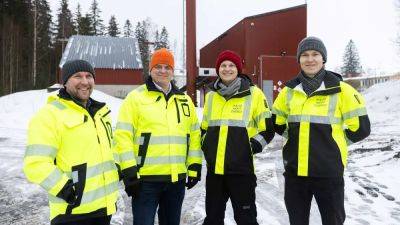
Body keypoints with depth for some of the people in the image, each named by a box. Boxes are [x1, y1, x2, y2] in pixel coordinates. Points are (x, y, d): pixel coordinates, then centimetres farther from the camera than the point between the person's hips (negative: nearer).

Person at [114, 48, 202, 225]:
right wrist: (129, 172, -13)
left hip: (177, 178, 5)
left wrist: (194, 167, 10)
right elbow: (123, 135, -8)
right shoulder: (136, 98, -4)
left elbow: (194, 135, 14)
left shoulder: (185, 100, 11)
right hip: (146, 178, -4)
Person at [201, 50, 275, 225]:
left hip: (241, 169, -4)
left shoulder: (253, 94, -3)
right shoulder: (211, 96, 11)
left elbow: (267, 130, -1)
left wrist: (250, 148, -9)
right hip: (214, 169, 5)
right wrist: (206, 148, 8)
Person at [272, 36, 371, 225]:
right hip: (294, 171, 3)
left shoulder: (340, 90, -6)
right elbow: (276, 123, 17)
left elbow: (360, 128, -3)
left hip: (328, 172, -3)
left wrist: (333, 142, 2)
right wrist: (298, 137, 9)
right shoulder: (289, 90, 4)